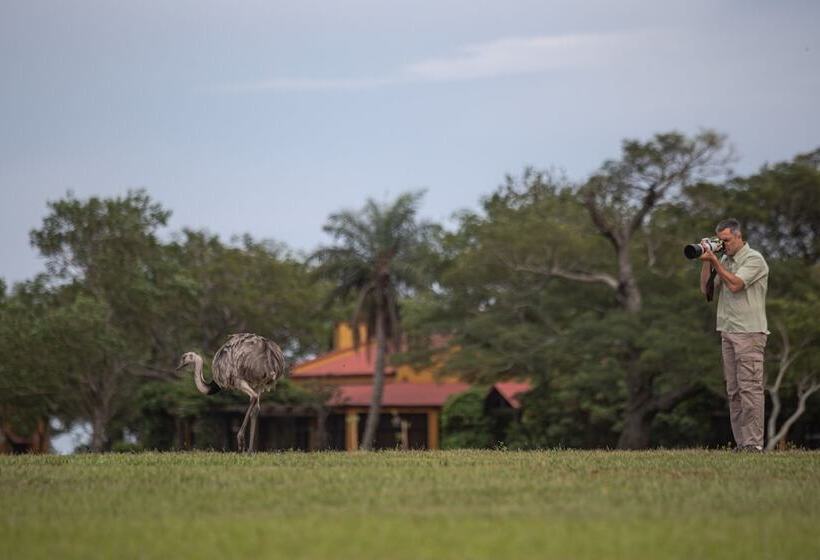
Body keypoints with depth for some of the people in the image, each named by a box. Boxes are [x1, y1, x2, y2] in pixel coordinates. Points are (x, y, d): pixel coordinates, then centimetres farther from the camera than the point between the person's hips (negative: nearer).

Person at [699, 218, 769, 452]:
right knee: (733, 391, 5)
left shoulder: (754, 259, -6)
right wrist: (706, 261, 3)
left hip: (749, 332, -8)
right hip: (728, 332, 8)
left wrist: (714, 261, -12)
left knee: (750, 388, -11)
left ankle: (753, 444, -13)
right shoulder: (724, 260, 17)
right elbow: (706, 289, 13)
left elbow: (735, 285, -18)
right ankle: (741, 444, 5)